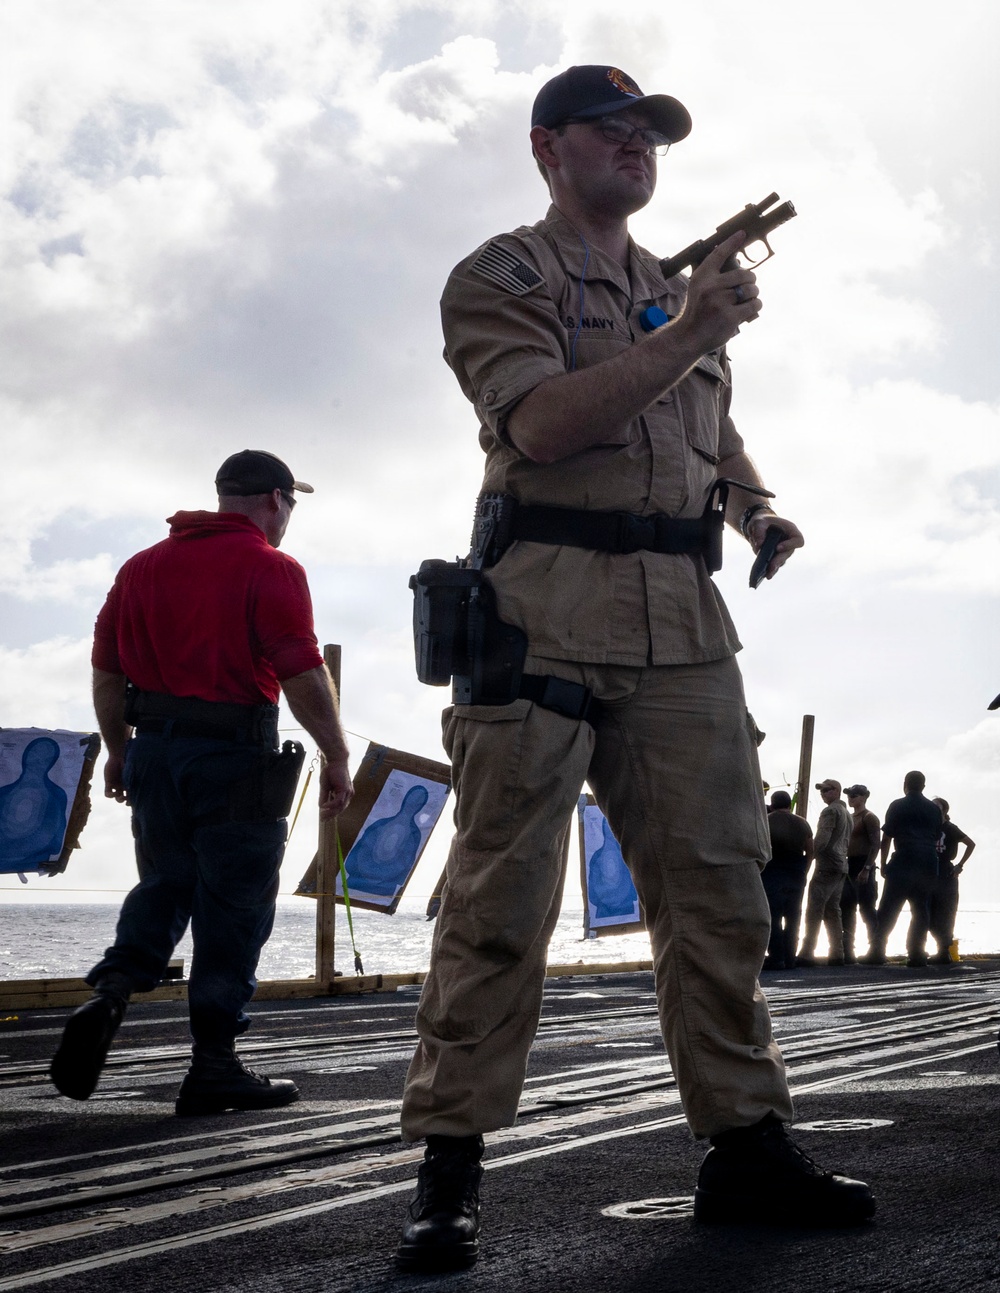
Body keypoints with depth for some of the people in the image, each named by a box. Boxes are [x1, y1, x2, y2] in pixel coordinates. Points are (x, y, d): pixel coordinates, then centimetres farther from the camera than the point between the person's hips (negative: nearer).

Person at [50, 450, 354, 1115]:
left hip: (154, 754, 6)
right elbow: (304, 676, -15)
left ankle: (111, 992, -5)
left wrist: (118, 750, 22)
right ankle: (215, 1066, 6)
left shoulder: (144, 566, 12)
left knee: (164, 887, 18)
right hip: (236, 759, -6)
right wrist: (337, 758, -7)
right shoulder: (271, 569, -7)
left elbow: (108, 670, 13)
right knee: (235, 910, 3)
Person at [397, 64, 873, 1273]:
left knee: (719, 887, 4)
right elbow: (542, 423, -13)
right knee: (500, 898, -6)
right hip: (547, 607, -6)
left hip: (682, 620, 6)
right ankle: (449, 1166, 0)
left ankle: (745, 1143, 11)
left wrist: (759, 513, 14)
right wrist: (686, 335, -18)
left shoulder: (679, 289, 25)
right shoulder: (499, 278, 4)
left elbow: (720, 436, 34)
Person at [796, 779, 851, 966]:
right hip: (841, 867, 9)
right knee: (832, 911, 10)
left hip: (826, 866, -9)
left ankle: (807, 954, -13)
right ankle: (837, 953, 6)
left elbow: (821, 840, -17)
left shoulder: (830, 811, -10)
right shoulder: (847, 813, 19)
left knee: (814, 911, -9)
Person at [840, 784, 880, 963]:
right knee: (846, 908, 7)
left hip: (862, 865, -9)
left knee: (866, 908, -7)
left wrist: (866, 869, -23)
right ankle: (847, 951, 10)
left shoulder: (868, 817, -8)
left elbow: (876, 844, -16)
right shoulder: (850, 817, 18)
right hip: (849, 866, 9)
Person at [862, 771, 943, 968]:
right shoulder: (935, 809, 13)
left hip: (903, 863, -4)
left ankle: (877, 952, -7)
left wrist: (883, 863, 8)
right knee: (921, 910, 8)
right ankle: (916, 954, 3)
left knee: (887, 910, -2)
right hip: (928, 864, 4)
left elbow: (887, 837, 1)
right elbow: (937, 839, 15)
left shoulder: (897, 806, 2)